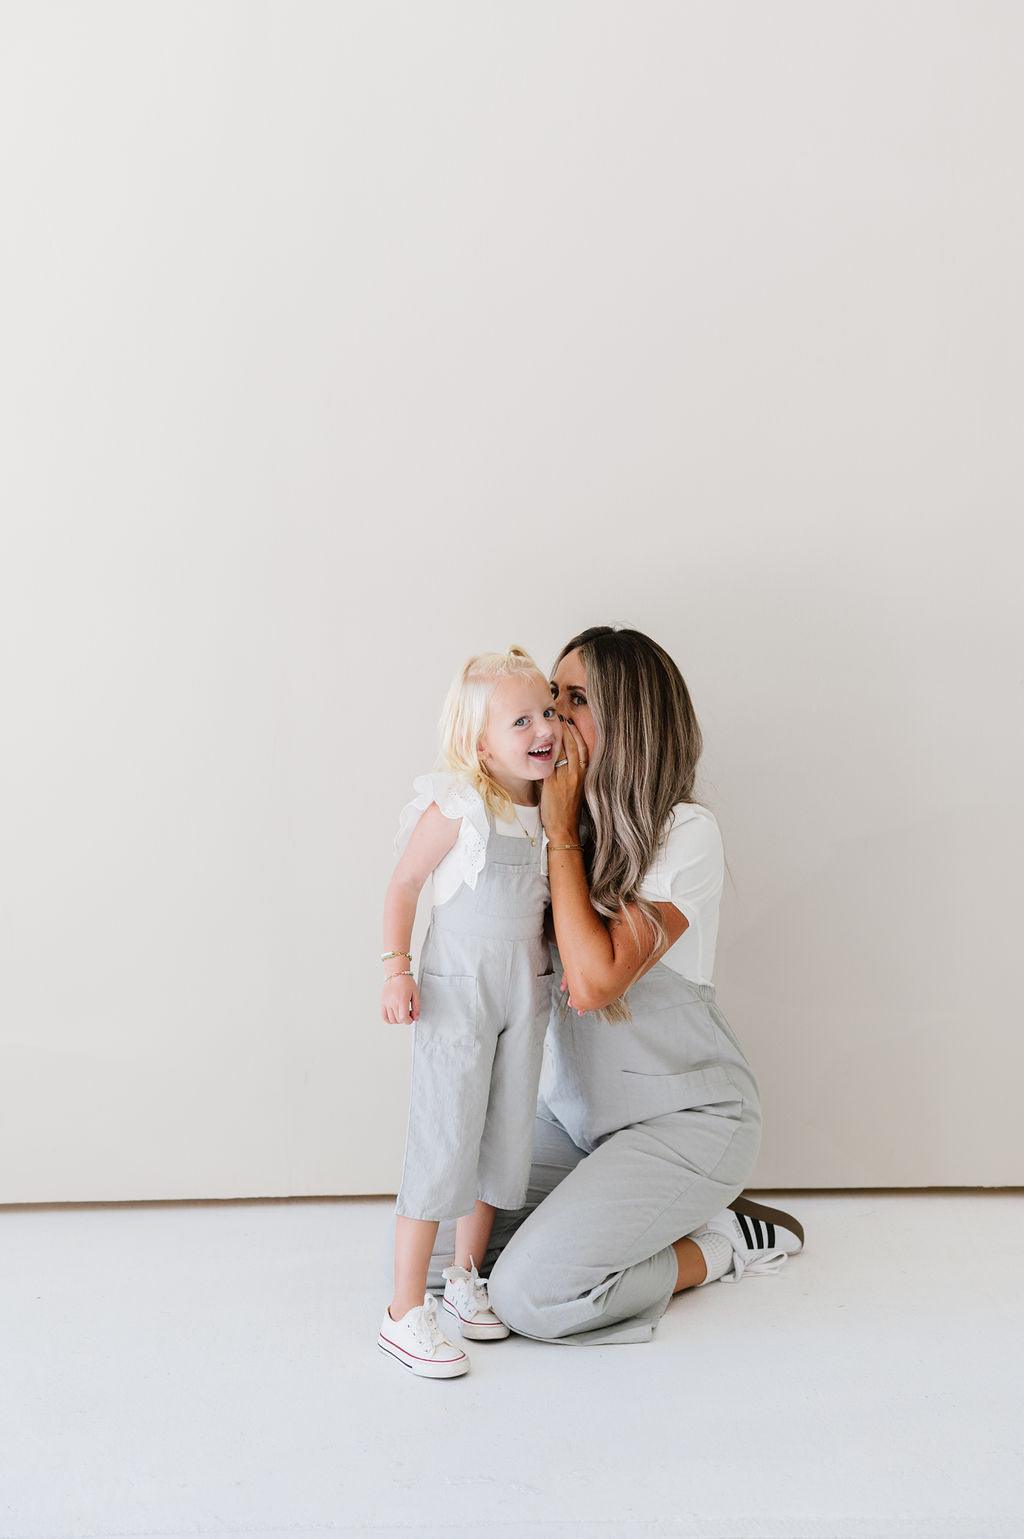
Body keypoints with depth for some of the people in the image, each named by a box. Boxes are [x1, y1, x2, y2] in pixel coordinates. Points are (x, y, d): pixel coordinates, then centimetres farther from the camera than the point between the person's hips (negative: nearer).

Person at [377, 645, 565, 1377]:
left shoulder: (551, 812, 4)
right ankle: (405, 1311, 4)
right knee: (445, 1142, -6)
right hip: (457, 989, -6)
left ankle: (466, 1275, 31)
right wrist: (396, 972, -15)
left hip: (526, 992, 7)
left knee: (507, 1136, 12)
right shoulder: (457, 809, -15)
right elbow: (403, 886, -9)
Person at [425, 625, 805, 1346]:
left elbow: (593, 981, -27)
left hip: (687, 1116, -7)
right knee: (433, 1245, -2)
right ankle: (631, 1218, 14)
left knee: (530, 1295, -19)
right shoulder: (569, 819, 2)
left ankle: (719, 1245, 5)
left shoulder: (687, 833, -19)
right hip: (575, 1108, 7)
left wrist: (562, 833, -21)